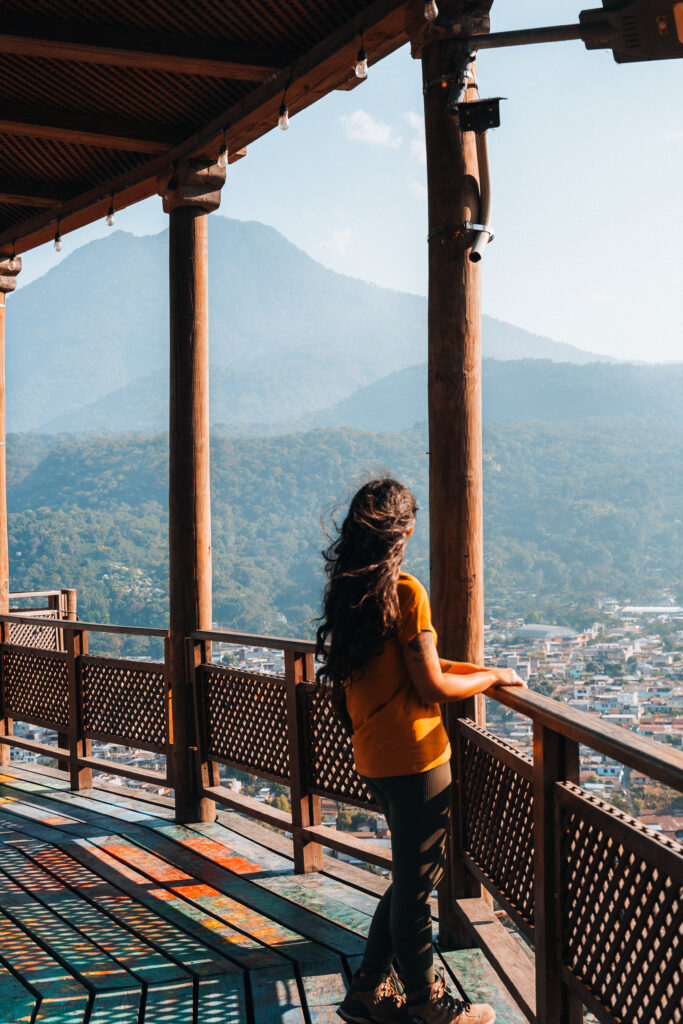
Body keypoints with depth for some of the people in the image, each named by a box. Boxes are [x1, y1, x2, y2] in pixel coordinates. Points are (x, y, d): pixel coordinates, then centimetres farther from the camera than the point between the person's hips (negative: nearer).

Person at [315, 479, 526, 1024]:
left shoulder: (347, 591, 8)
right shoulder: (404, 591, -18)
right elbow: (432, 686, -17)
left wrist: (479, 671, 13)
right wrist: (490, 678, -1)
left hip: (373, 756, 8)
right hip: (414, 757, -8)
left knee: (413, 875, 21)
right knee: (417, 881, 6)